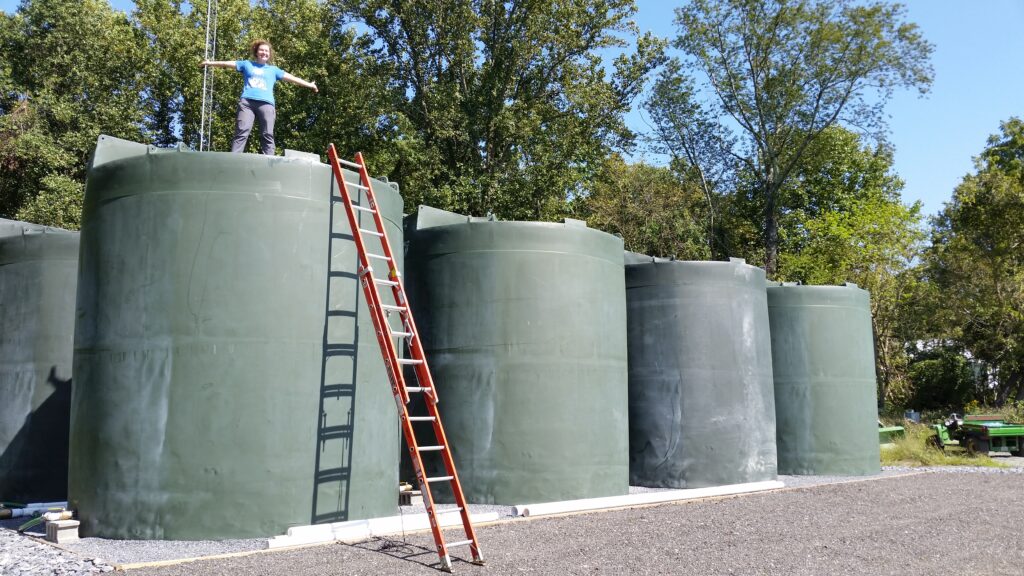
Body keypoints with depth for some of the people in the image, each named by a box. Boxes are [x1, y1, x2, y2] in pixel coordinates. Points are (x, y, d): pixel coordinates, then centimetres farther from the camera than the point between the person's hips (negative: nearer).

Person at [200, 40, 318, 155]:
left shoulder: (273, 69, 26)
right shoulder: (247, 64, 26)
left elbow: (291, 78, 23)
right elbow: (228, 63, 29)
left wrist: (309, 85, 19)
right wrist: (211, 63, 29)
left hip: (266, 103, 1)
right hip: (247, 101, 0)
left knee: (267, 135, -12)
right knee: (241, 132, -14)